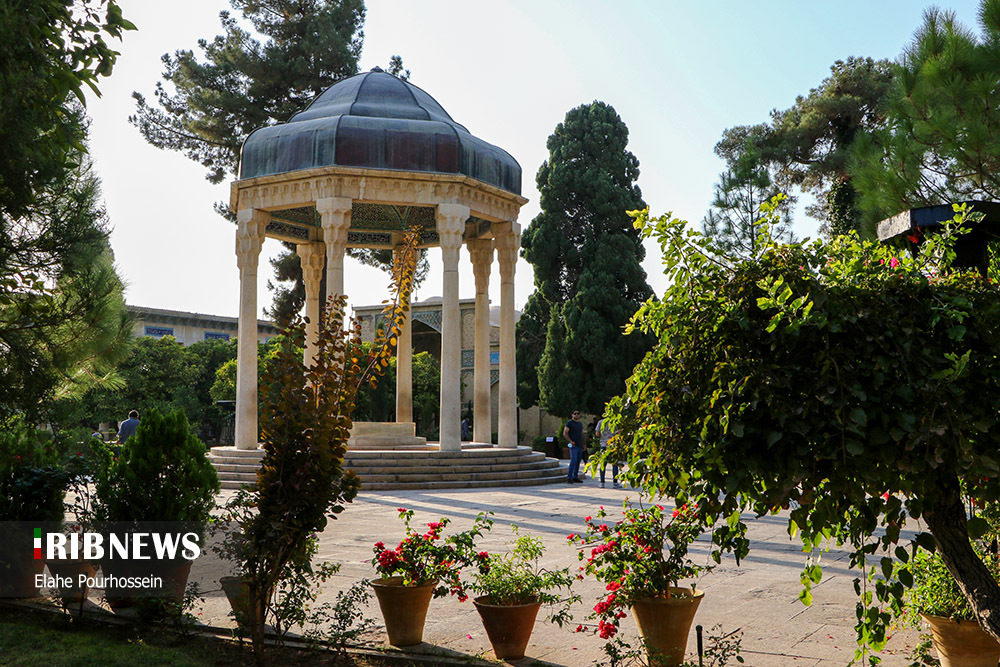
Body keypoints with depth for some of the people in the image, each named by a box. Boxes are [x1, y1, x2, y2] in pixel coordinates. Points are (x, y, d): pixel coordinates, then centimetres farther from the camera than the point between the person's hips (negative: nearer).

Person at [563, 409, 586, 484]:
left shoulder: (580, 423, 19)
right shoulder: (569, 423, -3)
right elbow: (565, 433, -9)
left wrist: (584, 443, 18)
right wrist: (570, 441, -20)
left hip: (580, 446, 7)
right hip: (573, 445, -7)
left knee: (578, 462, 7)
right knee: (573, 461, -15)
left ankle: (575, 477, 13)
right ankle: (569, 477, -14)